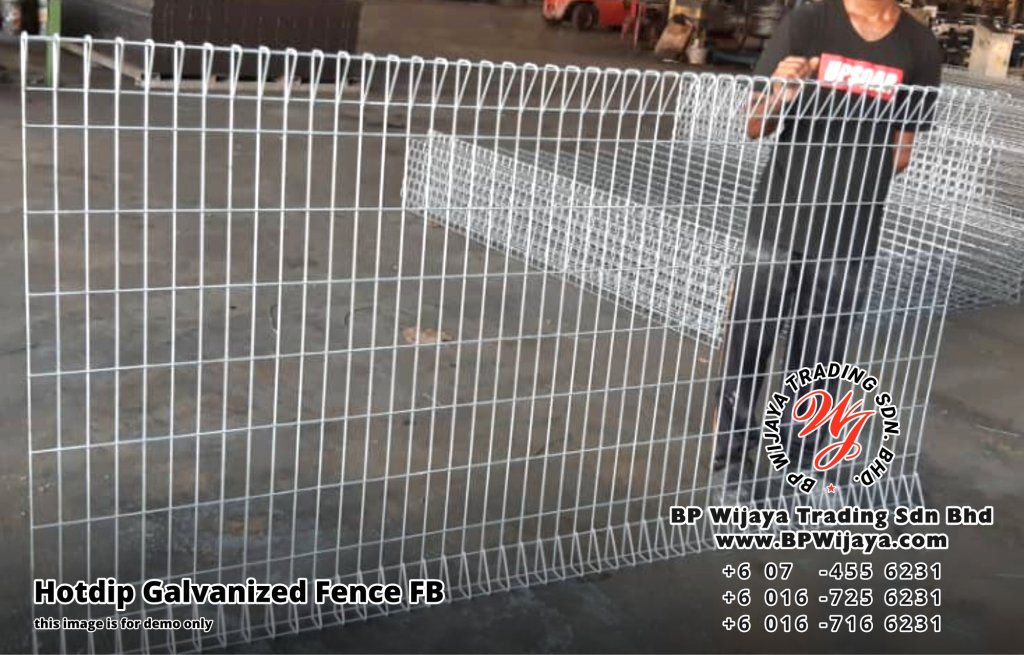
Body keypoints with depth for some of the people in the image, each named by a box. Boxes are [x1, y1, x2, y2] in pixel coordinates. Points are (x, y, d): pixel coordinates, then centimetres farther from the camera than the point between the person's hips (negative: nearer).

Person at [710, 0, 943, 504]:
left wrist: (857, 185, 0)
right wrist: (776, 98, -25)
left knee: (821, 358, 12)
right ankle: (731, 464, 19)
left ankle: (802, 460, 29)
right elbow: (754, 127, -5)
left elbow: (904, 143, 11)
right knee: (749, 346, 5)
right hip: (780, 222, -2)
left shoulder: (919, 46, 0)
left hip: (852, 236, 2)